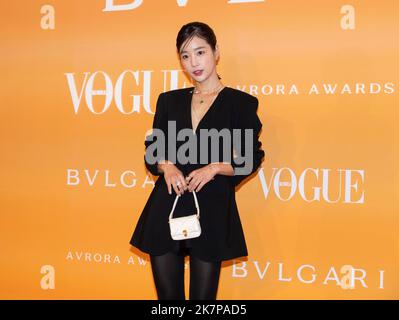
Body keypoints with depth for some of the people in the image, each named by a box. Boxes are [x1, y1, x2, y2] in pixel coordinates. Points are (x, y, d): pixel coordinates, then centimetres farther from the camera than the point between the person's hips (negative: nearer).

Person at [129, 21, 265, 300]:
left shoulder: (241, 103, 1)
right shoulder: (169, 100, 13)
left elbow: (251, 159, 0)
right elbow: (152, 151, 14)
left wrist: (214, 168, -16)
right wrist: (167, 166, -8)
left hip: (212, 210, -3)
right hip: (166, 207, 4)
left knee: (203, 297, 2)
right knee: (168, 295, 8)